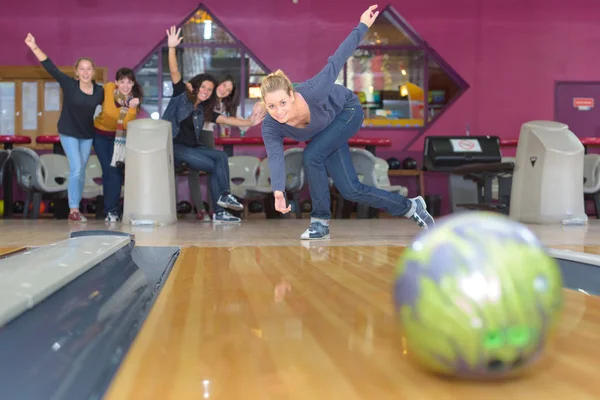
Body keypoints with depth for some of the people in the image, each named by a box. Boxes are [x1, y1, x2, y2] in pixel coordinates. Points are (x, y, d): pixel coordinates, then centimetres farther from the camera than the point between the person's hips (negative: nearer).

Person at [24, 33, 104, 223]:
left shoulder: (100, 91, -8)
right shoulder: (68, 84, -16)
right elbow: (50, 66, -21)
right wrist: (34, 48, -29)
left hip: (87, 134, 3)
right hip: (68, 133, -3)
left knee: (81, 172, 9)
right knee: (76, 168, -13)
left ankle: (76, 208, 19)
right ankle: (73, 210, -7)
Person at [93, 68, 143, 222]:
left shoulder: (134, 98, -14)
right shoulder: (109, 88, -18)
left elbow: (126, 124, -25)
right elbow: (108, 111, -18)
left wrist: (132, 108, -37)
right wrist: (125, 107, -16)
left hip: (118, 136, 1)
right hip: (101, 134, -1)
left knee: (115, 169, -10)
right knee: (107, 169, -1)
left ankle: (112, 210, -5)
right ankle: (111, 209, 10)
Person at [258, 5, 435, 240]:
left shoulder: (313, 92, -40)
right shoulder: (270, 128, -30)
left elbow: (337, 60, -27)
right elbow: (275, 158, -44)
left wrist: (363, 26, -16)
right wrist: (278, 191, -63)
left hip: (347, 110, -4)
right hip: (328, 128, 4)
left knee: (311, 156, -27)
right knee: (351, 190, 0)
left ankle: (320, 222, -10)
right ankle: (411, 207, 18)